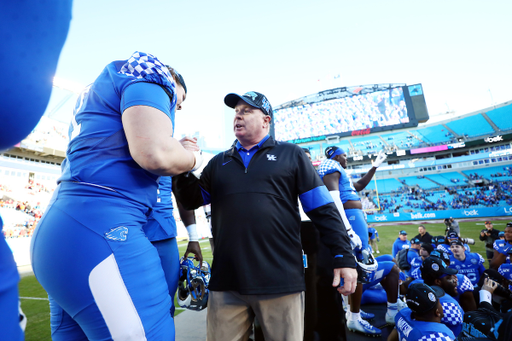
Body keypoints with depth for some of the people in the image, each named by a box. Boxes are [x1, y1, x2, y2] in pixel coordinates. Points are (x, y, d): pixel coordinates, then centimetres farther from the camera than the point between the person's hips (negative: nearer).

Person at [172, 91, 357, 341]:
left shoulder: (291, 155, 5)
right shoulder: (219, 162, 15)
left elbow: (323, 210, 2)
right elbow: (192, 201, 13)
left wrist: (344, 256, -3)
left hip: (281, 282, -2)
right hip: (226, 282, 3)